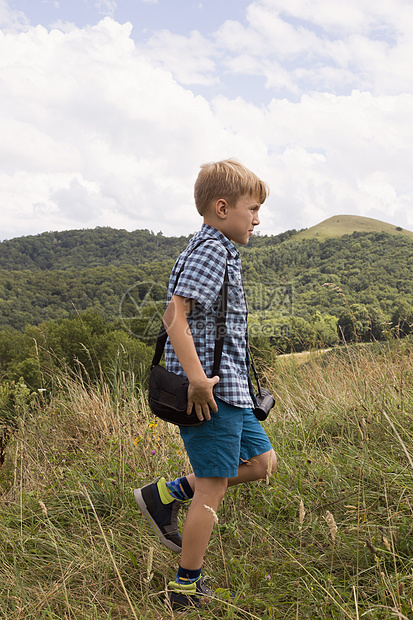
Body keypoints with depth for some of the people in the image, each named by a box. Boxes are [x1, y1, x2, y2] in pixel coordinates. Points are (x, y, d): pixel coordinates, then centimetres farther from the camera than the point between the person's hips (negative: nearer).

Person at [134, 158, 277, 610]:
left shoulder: (221, 252, 18)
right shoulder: (211, 249, -14)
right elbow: (175, 313, -25)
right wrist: (197, 377, -28)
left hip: (229, 389, 10)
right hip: (210, 391, -10)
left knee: (261, 462, 16)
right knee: (212, 488, 1)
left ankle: (165, 494, 20)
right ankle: (186, 589, 18)